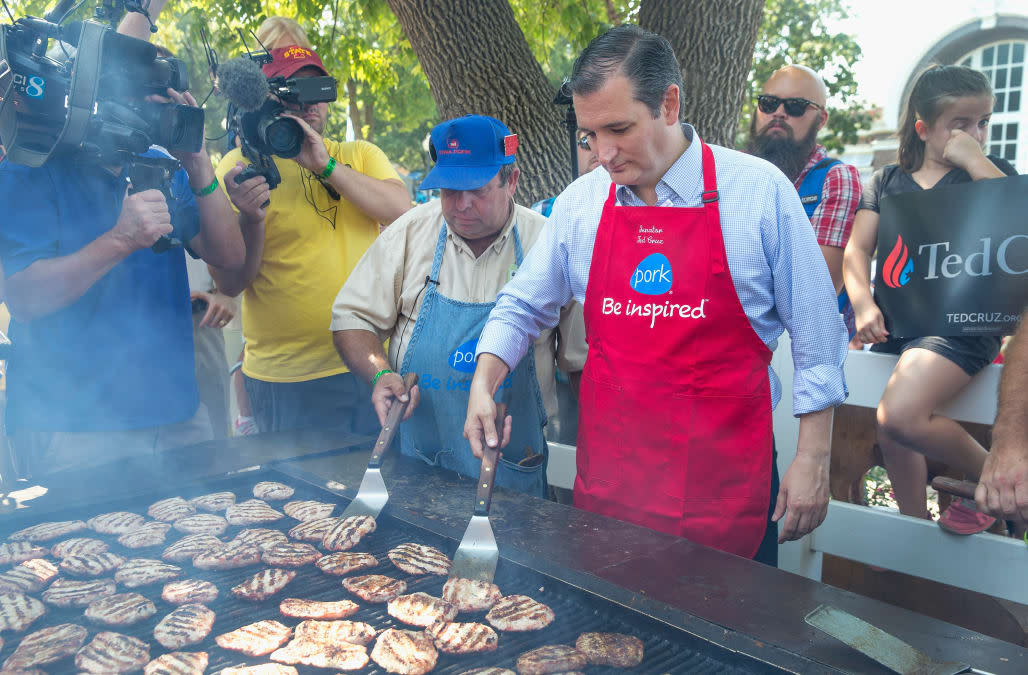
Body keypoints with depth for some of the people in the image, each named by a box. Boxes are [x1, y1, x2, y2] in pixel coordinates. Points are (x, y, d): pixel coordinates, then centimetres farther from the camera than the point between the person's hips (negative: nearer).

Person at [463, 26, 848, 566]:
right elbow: (522, 307, 10)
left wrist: (813, 459, -3)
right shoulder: (580, 201, 1)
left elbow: (815, 334, -3)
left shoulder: (759, 190, -8)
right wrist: (483, 385, -5)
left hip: (724, 479, -2)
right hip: (605, 476, 3)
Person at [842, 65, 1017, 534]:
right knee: (891, 430, 6)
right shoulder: (888, 181, 13)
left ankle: (994, 477, 2)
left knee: (899, 415, -25)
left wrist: (973, 160, -11)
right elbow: (856, 250, 4)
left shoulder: (989, 174, 7)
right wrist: (863, 304, -13)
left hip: (960, 323, -4)